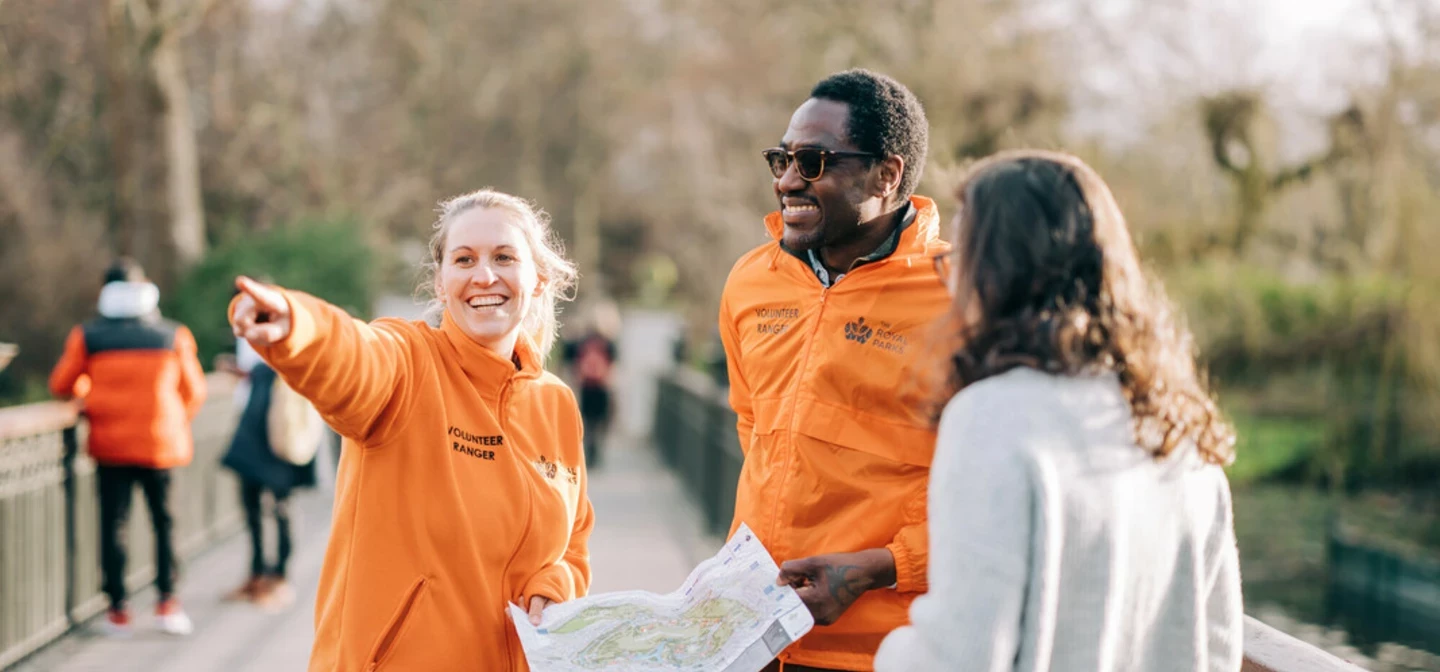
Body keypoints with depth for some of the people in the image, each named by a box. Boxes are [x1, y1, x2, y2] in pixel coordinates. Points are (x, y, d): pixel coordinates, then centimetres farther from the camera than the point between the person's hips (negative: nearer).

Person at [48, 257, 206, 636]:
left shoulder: (87, 338, -1)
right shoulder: (174, 336, 1)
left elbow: (62, 386, 8)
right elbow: (194, 391, 9)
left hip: (110, 445, 0)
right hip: (161, 444, 0)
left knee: (113, 524, 6)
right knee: (164, 522, 10)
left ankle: (118, 611, 6)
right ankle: (167, 602, 2)